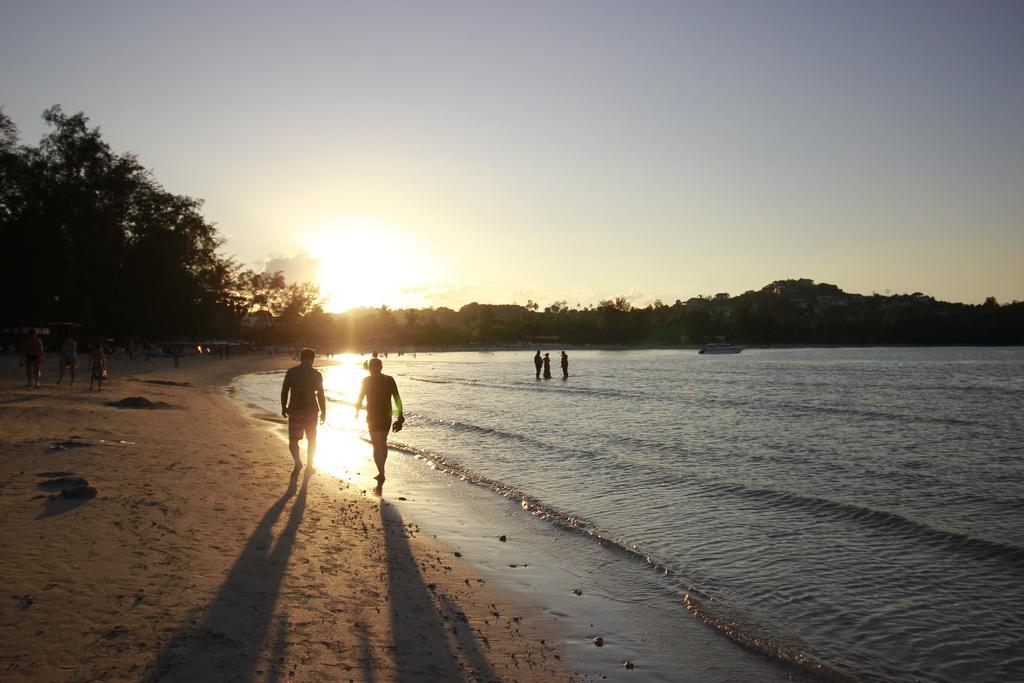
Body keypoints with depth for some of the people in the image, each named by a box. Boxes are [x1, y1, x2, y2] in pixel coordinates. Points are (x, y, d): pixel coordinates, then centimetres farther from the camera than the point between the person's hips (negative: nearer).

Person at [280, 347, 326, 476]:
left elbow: (284, 391, 1)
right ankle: (309, 465, 20)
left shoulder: (291, 372, 0)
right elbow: (320, 395, -2)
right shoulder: (316, 374, -3)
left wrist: (283, 407, 12)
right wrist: (323, 412, 6)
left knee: (293, 439, 4)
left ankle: (298, 462, -19)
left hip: (295, 410, 0)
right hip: (311, 410, 0)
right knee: (311, 439, 16)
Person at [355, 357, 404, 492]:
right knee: (383, 444, 21)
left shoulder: (366, 381, -5)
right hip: (386, 417, 3)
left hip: (373, 418, -3)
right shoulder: (389, 380, 0)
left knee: (377, 447, -3)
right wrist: (401, 416, 0)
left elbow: (359, 399, 2)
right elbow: (397, 399, -3)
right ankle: (381, 473, 32)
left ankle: (381, 475, -18)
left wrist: (357, 412, 20)